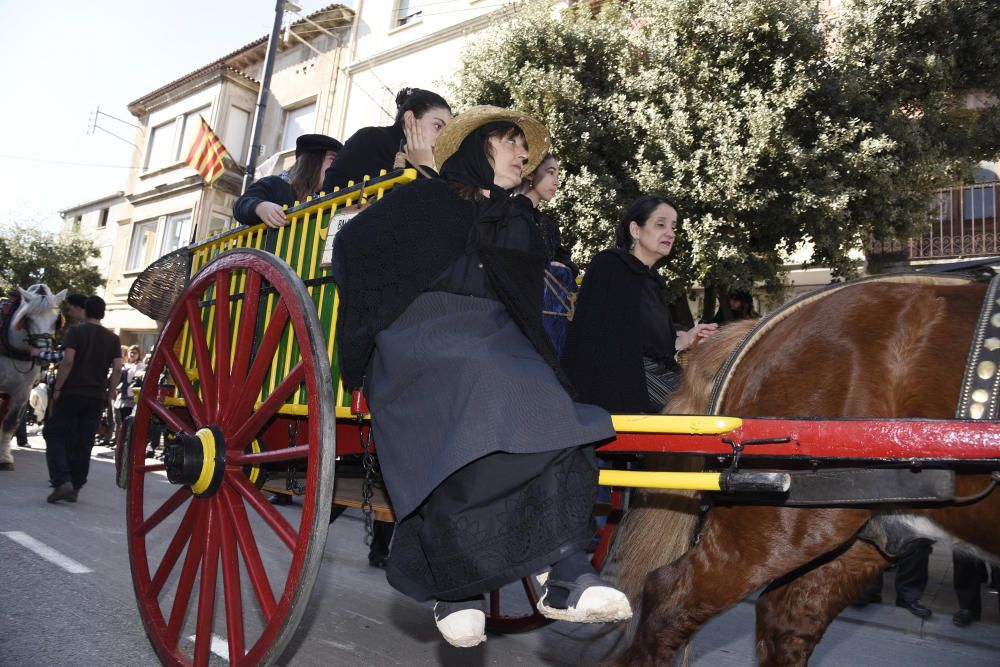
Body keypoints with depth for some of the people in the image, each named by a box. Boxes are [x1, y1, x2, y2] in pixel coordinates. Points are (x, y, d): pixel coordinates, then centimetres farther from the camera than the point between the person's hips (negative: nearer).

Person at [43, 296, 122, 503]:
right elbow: (117, 369, 1)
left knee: (55, 435, 5)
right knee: (83, 444, 8)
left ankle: (62, 481, -11)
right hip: (97, 397, 3)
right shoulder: (113, 338, 9)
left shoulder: (76, 331, -2)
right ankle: (75, 487, 12)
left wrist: (57, 388, -7)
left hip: (71, 393, -3)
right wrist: (109, 395, 7)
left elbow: (68, 361, -13)